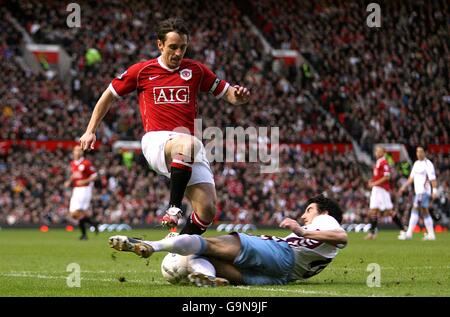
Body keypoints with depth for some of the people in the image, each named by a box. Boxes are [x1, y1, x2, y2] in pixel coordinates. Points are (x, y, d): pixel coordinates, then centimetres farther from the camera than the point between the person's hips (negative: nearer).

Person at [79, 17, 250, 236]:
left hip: (191, 147, 3)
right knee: (187, 143, -41)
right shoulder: (142, 71, 9)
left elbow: (227, 93, 17)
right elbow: (109, 95, 20)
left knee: (207, 210, -14)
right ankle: (173, 209, -34)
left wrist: (239, 96, -7)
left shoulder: (195, 70, 13)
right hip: (156, 142, -3)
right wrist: (90, 131, 16)